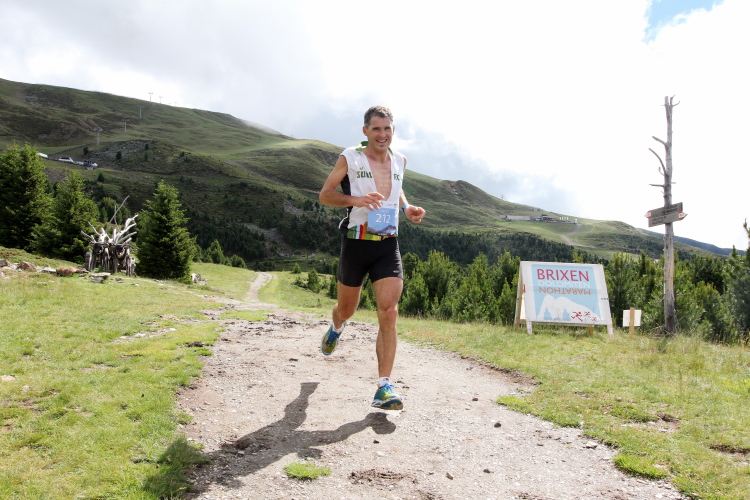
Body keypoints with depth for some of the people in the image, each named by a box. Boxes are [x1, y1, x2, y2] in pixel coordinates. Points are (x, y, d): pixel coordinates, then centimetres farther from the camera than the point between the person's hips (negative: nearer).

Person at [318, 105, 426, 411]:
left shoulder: (399, 161, 9)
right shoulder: (350, 158, -4)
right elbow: (325, 194, -4)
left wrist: (407, 209, 6)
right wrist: (355, 199, -23)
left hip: (388, 247, 2)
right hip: (356, 245, -2)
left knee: (389, 313, -12)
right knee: (346, 310, 15)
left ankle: (384, 388, -9)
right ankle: (336, 328, 54)